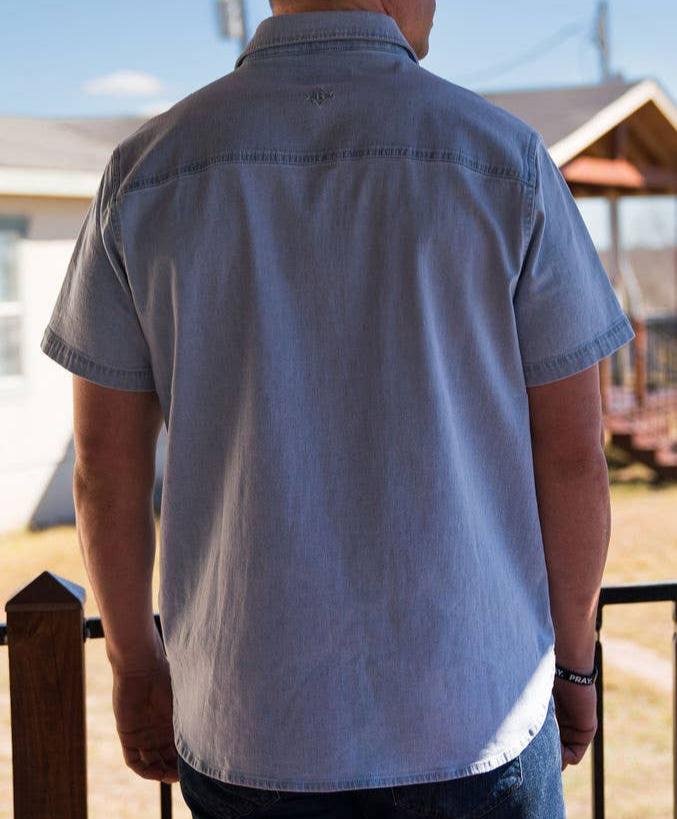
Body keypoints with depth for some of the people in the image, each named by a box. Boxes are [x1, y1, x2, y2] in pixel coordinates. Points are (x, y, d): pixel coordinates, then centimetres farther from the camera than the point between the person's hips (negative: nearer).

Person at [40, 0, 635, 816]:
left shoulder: (148, 169, -4)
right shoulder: (503, 160, -8)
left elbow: (106, 461, 0)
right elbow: (573, 452, -5)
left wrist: (135, 665, 13)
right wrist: (574, 661, 9)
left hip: (251, 722, 2)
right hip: (471, 716, -1)